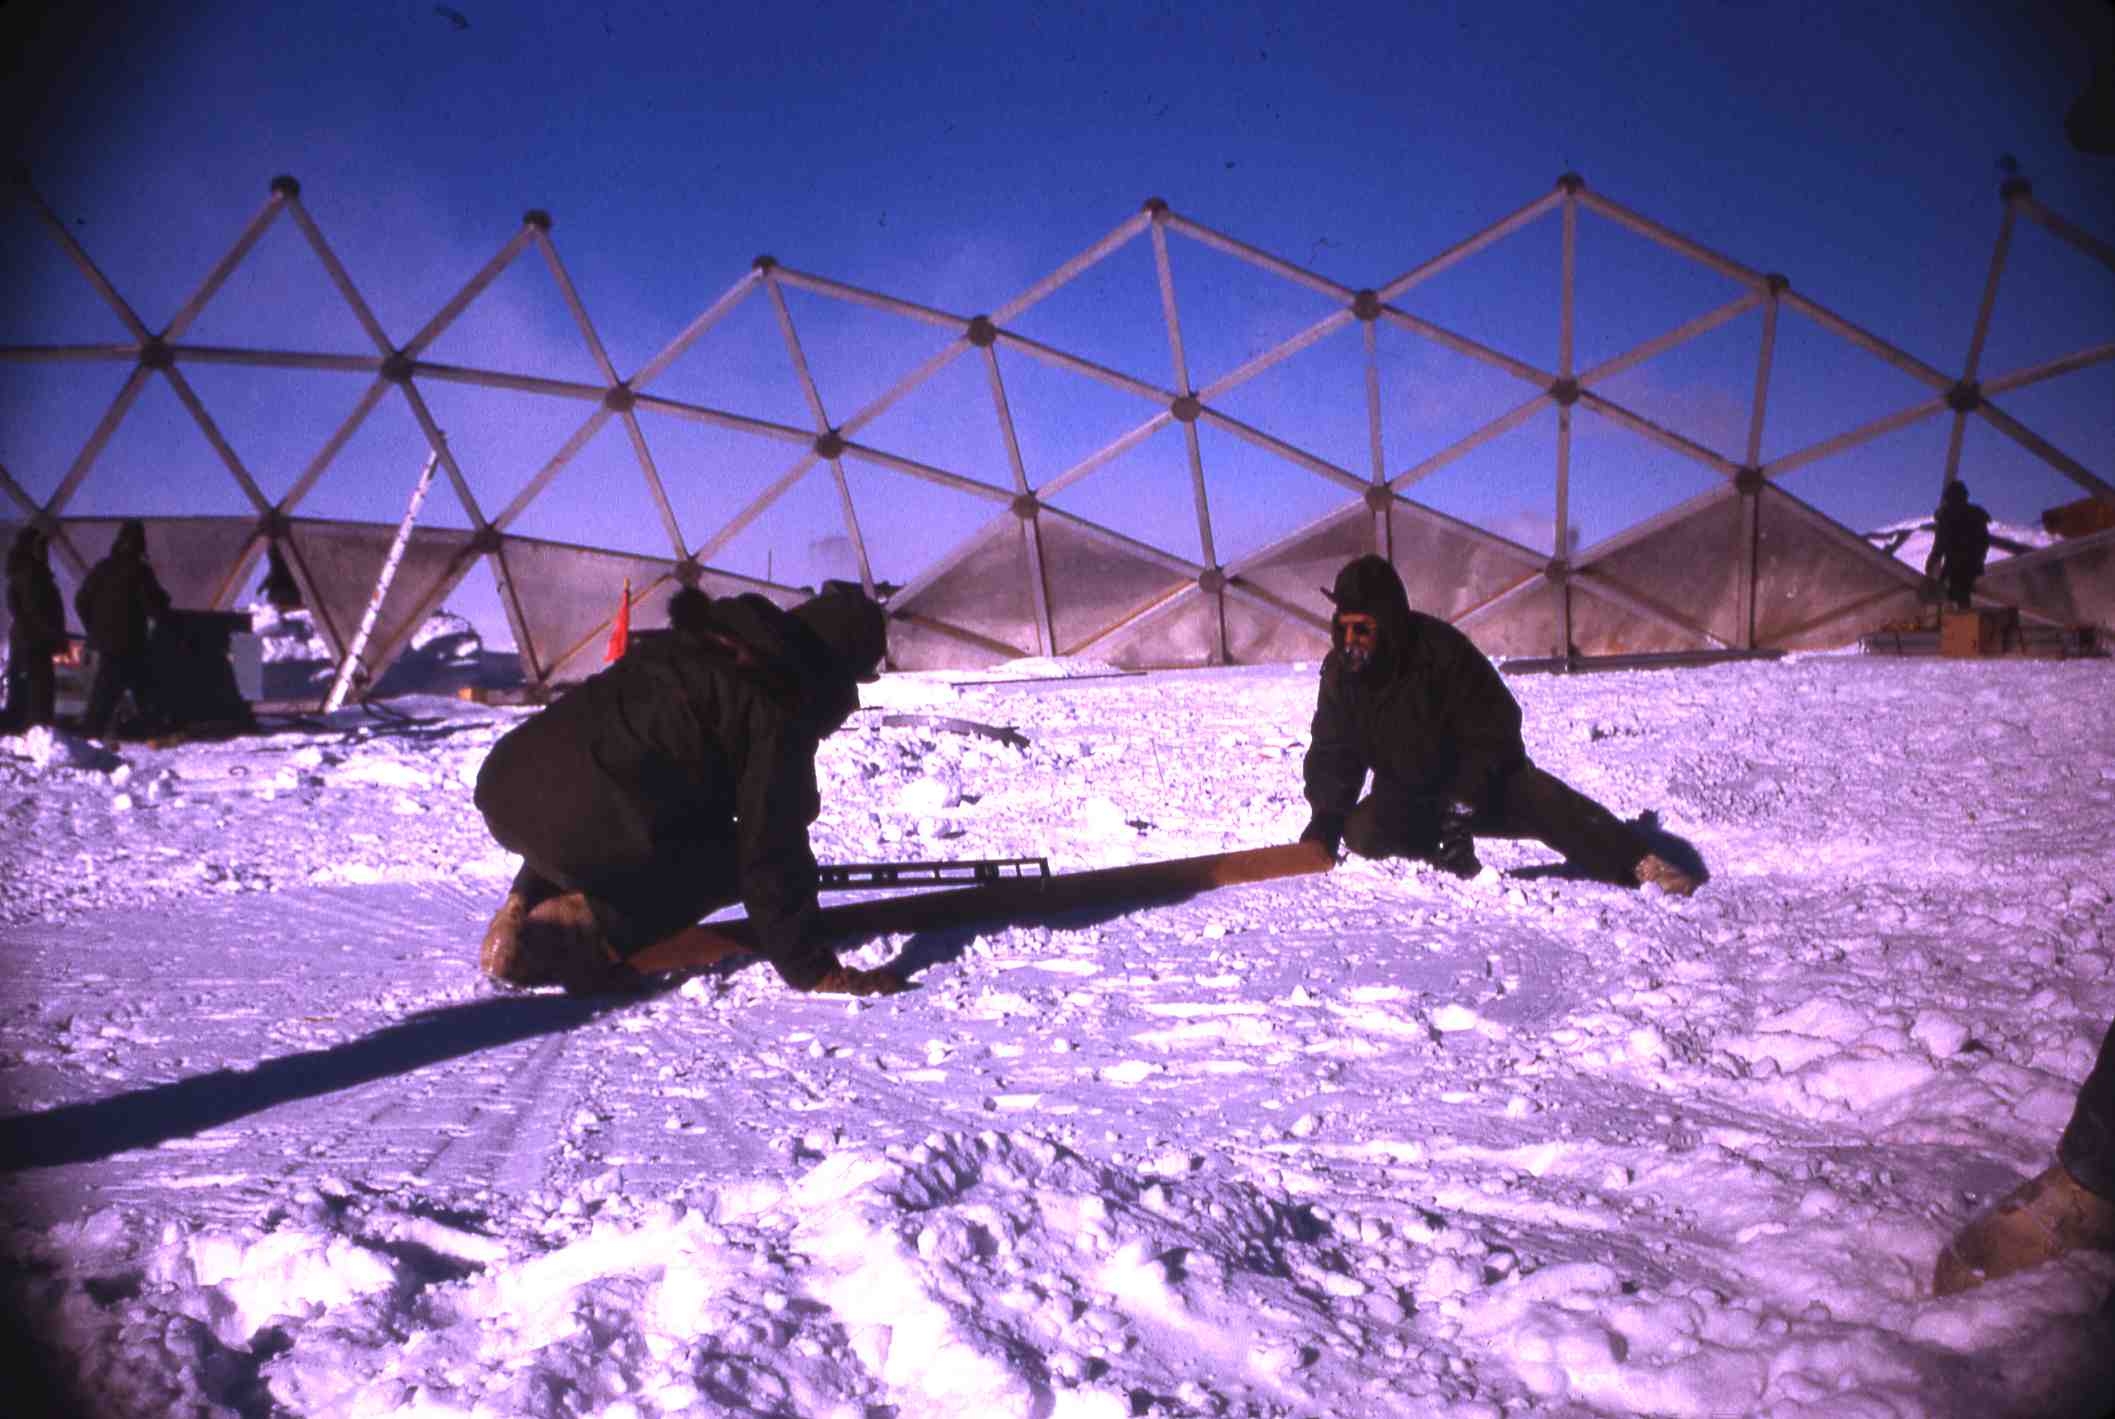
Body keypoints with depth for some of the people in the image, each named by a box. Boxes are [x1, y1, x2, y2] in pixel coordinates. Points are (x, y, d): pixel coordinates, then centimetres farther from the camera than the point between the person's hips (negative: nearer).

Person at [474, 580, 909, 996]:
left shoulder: (693, 643, 24)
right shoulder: (778, 708, -1)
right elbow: (773, 851, -1)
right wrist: (810, 970, 8)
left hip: (504, 785, 9)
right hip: (578, 824, -8)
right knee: (735, 861, 11)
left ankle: (526, 906, 17)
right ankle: (595, 925, -2)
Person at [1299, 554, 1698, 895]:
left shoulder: (1442, 649, -23)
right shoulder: (1339, 671, -10)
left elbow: (1491, 734, -19)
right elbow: (1333, 753, -3)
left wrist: (1462, 805, -26)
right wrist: (1324, 820, -17)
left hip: (1484, 776, -3)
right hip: (1406, 795, 4)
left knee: (1542, 800, -28)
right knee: (1362, 832, -23)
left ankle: (1641, 863, -22)